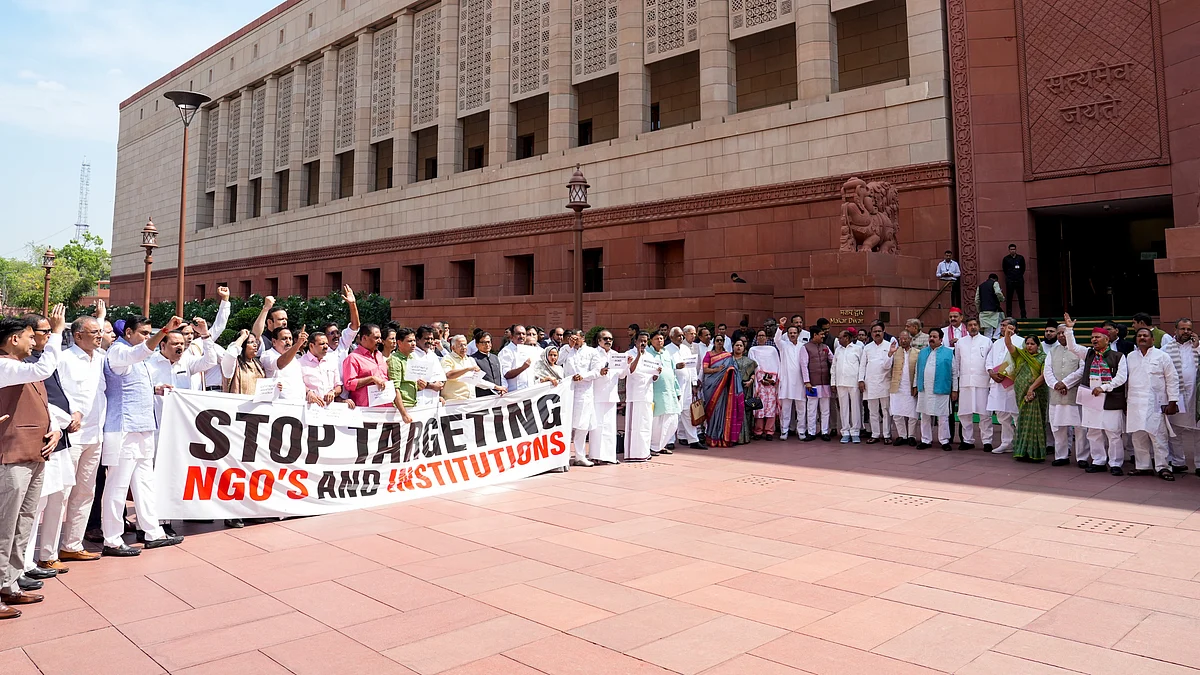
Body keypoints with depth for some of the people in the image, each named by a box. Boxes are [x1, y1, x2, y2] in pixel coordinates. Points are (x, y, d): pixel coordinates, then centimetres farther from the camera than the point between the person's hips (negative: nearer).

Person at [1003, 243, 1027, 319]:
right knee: (1009, 298, -2)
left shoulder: (1021, 258, 7)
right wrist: (1009, 276, 9)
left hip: (1019, 280, 1)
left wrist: (1019, 275, 10)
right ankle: (1009, 315, 0)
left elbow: (1023, 268, 14)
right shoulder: (1006, 259, 4)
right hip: (1010, 281, -1)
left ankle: (1023, 315, 6)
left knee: (1021, 298, 2)